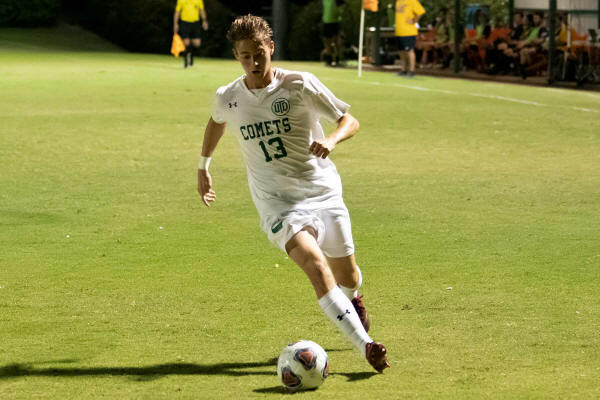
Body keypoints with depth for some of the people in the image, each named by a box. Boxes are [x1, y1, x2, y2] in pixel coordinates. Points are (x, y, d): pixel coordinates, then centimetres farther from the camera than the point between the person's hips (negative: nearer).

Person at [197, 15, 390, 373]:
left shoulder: (300, 85, -8)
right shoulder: (227, 99, -1)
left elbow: (350, 121, -4)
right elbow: (216, 123, 25)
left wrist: (332, 139, -25)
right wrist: (203, 167, 32)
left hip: (323, 191, 1)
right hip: (277, 202, -1)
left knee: (347, 276, 9)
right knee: (315, 264, -26)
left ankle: (353, 299, 51)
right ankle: (365, 346, -33)